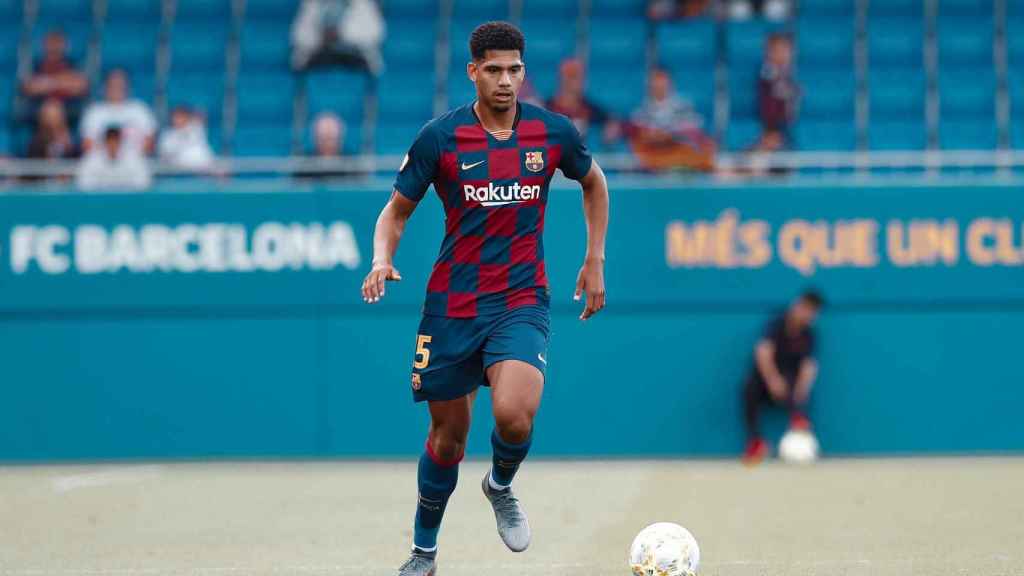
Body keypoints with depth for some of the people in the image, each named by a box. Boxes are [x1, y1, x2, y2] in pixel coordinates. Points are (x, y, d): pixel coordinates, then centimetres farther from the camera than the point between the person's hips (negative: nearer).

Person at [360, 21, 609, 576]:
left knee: (514, 415, -25)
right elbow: (397, 209, 4)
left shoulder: (554, 132, -2)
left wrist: (595, 261, 15)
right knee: (447, 436, 8)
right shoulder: (440, 137, -6)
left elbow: (593, 182, 18)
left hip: (522, 301, 0)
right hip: (452, 303, 0)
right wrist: (382, 259, -16)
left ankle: (501, 487, 11)